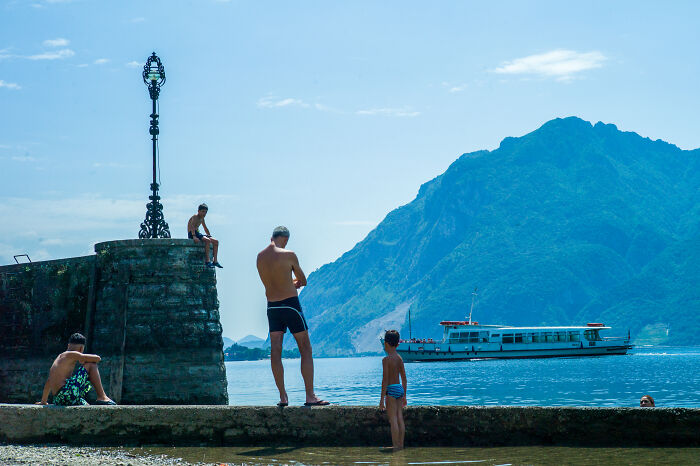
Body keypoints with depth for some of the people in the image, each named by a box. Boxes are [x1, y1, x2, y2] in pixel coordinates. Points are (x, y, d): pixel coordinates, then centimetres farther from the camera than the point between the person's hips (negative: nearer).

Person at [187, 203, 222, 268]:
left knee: (215, 241, 0)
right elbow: (192, 226, -26)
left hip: (198, 233, 10)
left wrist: (210, 236, 23)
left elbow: (205, 228, 30)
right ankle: (207, 261, -34)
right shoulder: (195, 216, -11)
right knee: (207, 240, -32)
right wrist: (194, 236, -37)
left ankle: (215, 261, -4)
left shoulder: (202, 218, 17)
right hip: (191, 234, -10)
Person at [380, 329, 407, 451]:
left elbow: (385, 380, -14)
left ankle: (395, 446, -6)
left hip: (391, 390, -7)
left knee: (393, 419, -5)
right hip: (400, 388, 7)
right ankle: (401, 445, 12)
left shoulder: (386, 360, -12)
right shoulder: (399, 358, 10)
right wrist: (404, 396, 22)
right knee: (400, 419, 9)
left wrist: (382, 399, -12)